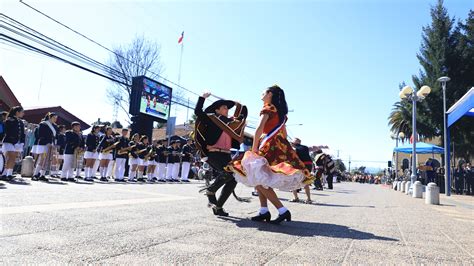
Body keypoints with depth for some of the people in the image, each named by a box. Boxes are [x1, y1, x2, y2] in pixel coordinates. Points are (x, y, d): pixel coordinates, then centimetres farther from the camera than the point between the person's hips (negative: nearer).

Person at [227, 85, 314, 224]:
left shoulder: (268, 108, -4)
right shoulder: (281, 112, 21)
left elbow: (259, 129, -16)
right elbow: (284, 133, 23)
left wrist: (254, 148, -14)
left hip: (270, 146, -9)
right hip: (280, 146, 9)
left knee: (259, 179, -11)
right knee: (259, 178, 13)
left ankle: (283, 211, -14)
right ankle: (264, 211, 9)